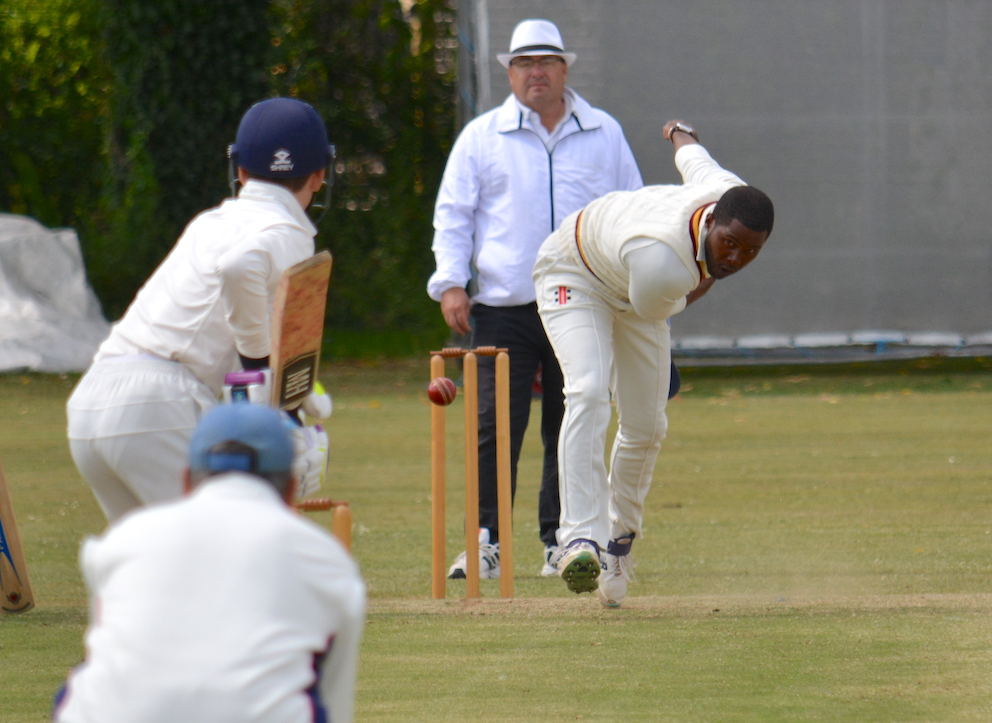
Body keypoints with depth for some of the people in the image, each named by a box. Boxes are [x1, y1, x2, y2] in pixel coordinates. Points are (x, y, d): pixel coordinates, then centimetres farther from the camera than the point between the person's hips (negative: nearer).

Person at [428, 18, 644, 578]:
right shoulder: (481, 138, 9)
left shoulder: (604, 135, 12)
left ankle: (561, 541, 12)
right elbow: (453, 214, 8)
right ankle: (487, 542, -6)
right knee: (496, 425, -8)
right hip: (503, 305, -1)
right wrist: (450, 284, -4)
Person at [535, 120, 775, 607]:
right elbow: (658, 311, -20)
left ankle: (619, 541, 28)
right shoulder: (658, 263, -46)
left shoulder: (730, 195, -28)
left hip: (631, 296, 7)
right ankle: (581, 538, -39)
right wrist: (709, 279, -3)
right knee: (588, 393, -30)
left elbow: (693, 156, -3)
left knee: (646, 428, 7)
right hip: (574, 274, -7)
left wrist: (680, 133, 21)